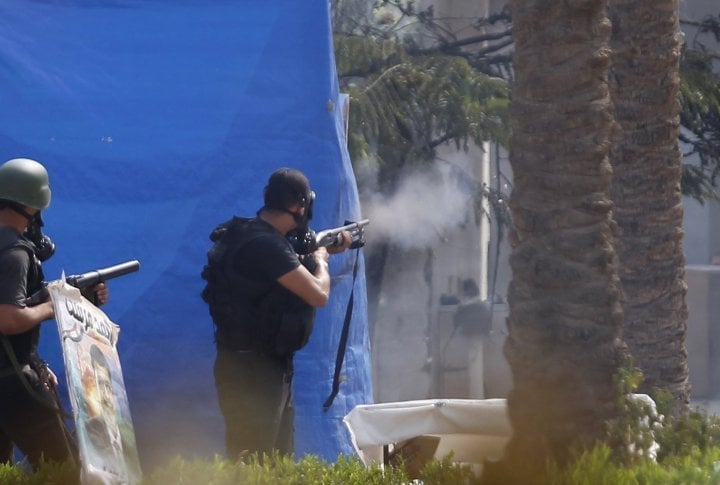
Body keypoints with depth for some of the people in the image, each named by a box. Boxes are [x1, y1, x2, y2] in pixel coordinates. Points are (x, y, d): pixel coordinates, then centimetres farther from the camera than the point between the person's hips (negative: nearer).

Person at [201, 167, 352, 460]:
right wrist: (320, 259, -3)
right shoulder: (264, 244, -23)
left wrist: (328, 249, 22)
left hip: (270, 366, 11)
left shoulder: (265, 237, 9)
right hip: (250, 370, -11)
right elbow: (318, 294, -23)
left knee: (279, 458, 17)